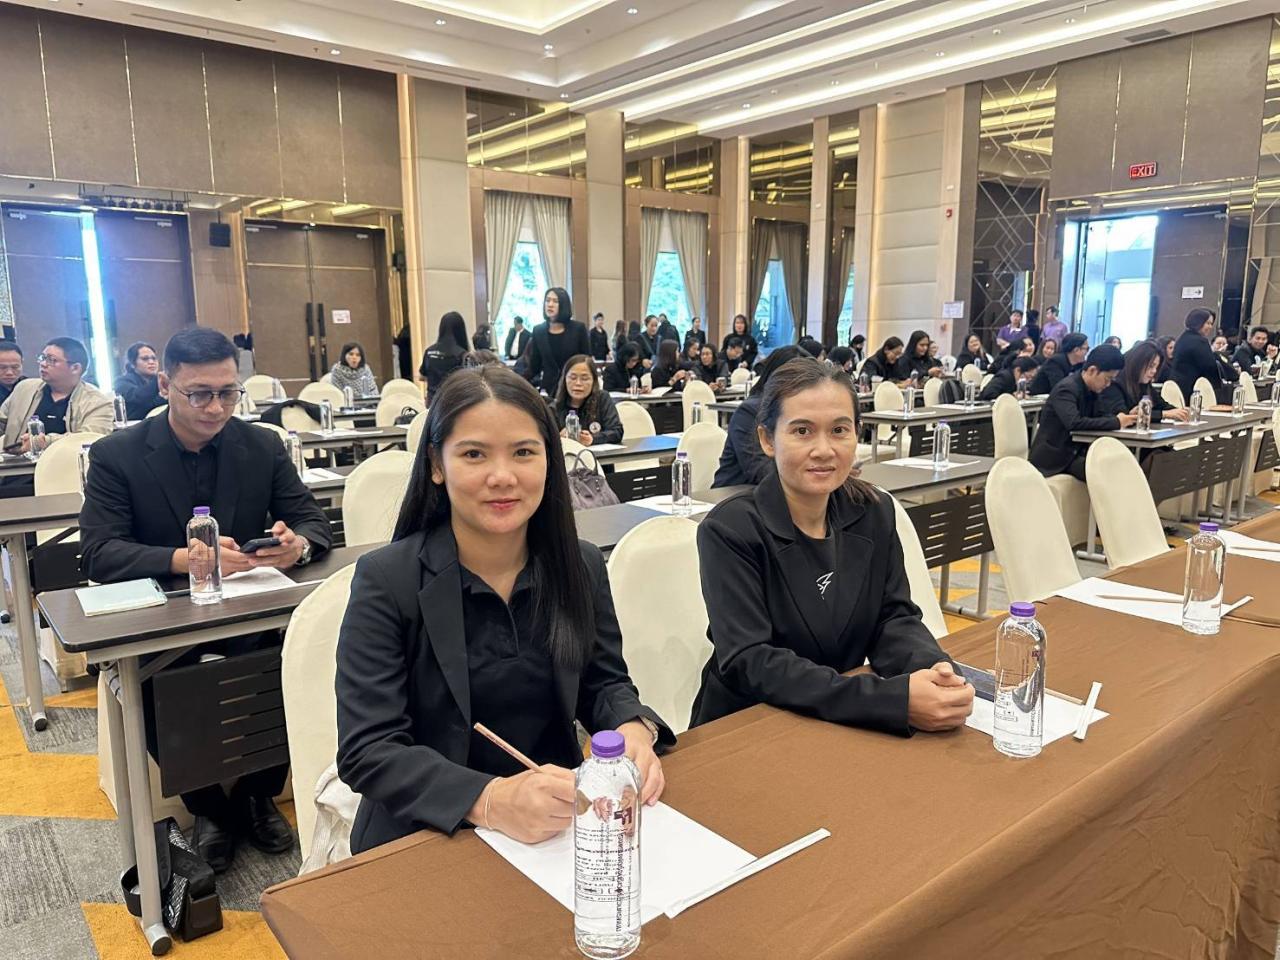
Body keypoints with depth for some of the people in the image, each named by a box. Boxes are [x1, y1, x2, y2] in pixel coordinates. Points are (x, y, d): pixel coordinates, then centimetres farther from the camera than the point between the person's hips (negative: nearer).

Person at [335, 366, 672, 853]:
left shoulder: (581, 565, 0)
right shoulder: (386, 580, -12)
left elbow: (604, 682, 8)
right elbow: (367, 751, -16)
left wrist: (634, 729, -15)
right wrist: (491, 800, -31)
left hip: (558, 824, 3)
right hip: (428, 838, -2)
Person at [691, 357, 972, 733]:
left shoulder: (874, 512, 0)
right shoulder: (729, 529, -16)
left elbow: (894, 617, 0)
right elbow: (750, 663, -22)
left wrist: (934, 670, -22)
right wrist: (896, 699, -30)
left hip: (848, 726, 5)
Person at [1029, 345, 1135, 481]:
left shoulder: (1091, 389, 9)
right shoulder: (1066, 388, -18)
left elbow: (1099, 416, 16)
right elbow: (1074, 423, -32)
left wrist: (1125, 417, -4)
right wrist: (1116, 422, -25)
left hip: (1076, 452, 8)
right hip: (1055, 457, -8)